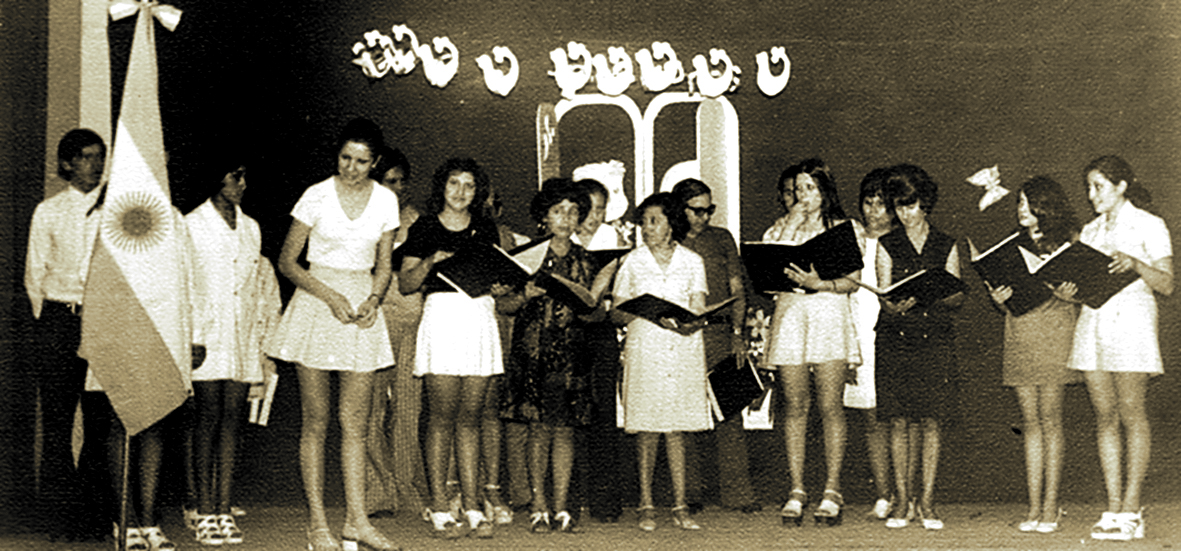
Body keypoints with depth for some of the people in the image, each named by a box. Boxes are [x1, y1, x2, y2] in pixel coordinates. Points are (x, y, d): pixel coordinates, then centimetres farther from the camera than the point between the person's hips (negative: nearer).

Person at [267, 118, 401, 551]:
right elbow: (287, 261, -2)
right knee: (316, 422, 0)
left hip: (362, 308, 3)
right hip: (317, 306, -3)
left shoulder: (385, 201, 5)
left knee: (355, 423, 4)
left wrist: (373, 300, -6)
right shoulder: (317, 196, -5)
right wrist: (330, 296, -12)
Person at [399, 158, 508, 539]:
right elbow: (405, 284, 3)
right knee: (443, 417, -7)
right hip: (442, 317, -3)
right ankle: (440, 509, -3)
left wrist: (500, 288, -2)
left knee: (470, 418, 3)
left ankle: (471, 507, 4)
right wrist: (429, 262, -14)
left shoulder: (486, 229, 16)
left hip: (480, 318, 3)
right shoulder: (424, 228, 6)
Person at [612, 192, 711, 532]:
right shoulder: (632, 262, 8)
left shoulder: (692, 262, 8)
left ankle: (680, 507, 4)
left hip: (683, 351, 0)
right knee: (647, 432, -2)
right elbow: (616, 313, 6)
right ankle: (646, 507, 5)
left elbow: (698, 313, 2)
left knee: (677, 430, 1)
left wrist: (684, 323, -20)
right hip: (644, 350, 0)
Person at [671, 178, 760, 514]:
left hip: (720, 337, 2)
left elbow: (737, 289, 13)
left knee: (729, 415, -3)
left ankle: (736, 493, 0)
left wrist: (737, 332, 3)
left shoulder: (722, 239, 13)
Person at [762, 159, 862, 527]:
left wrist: (818, 283, -17)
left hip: (830, 316, -2)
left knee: (830, 407, -6)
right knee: (795, 407, 0)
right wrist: (792, 225, 1)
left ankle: (832, 493, -2)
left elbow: (852, 282, 1)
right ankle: (796, 492, 3)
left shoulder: (847, 229, 10)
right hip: (790, 317, 2)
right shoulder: (780, 229, 17)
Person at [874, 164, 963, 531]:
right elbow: (884, 297, 2)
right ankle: (902, 502, 6)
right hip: (894, 338, 0)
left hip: (935, 339, 0)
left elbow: (958, 297, 8)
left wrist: (939, 296, -15)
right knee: (899, 421, -1)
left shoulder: (946, 246, 9)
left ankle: (927, 502, 4)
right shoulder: (886, 246, 8)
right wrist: (894, 306, -21)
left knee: (930, 421, -2)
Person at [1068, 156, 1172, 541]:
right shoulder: (1090, 232, 19)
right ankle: (1113, 509, 3)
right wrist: (1069, 289, -5)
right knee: (1105, 418, 2)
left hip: (1131, 322, -5)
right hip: (1092, 322, 6)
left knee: (1132, 415, -6)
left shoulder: (1149, 226, 1)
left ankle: (1131, 511, -5)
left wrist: (1135, 265, -22)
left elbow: (1166, 285, -5)